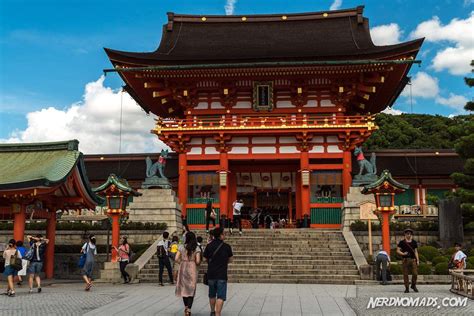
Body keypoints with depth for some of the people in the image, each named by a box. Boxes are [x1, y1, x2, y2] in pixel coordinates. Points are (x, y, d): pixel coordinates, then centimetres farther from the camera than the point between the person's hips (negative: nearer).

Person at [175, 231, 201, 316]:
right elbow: (198, 261, -12)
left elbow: (177, 259, -5)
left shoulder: (181, 247, -1)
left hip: (183, 269, 2)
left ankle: (186, 307, 25)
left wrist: (182, 263, 12)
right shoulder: (196, 248, -6)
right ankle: (189, 309, -7)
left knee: (184, 288, 17)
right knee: (191, 289, 4)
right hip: (192, 269, -2)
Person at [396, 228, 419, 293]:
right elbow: (398, 250, 2)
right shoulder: (402, 242, 3)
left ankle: (413, 285, 19)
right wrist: (403, 253, -17)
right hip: (405, 260, -2)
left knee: (415, 273, -5)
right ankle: (407, 288, 9)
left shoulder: (414, 242, 12)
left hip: (413, 260, 2)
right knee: (405, 274, 0)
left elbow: (416, 252, 14)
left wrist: (417, 260, 6)